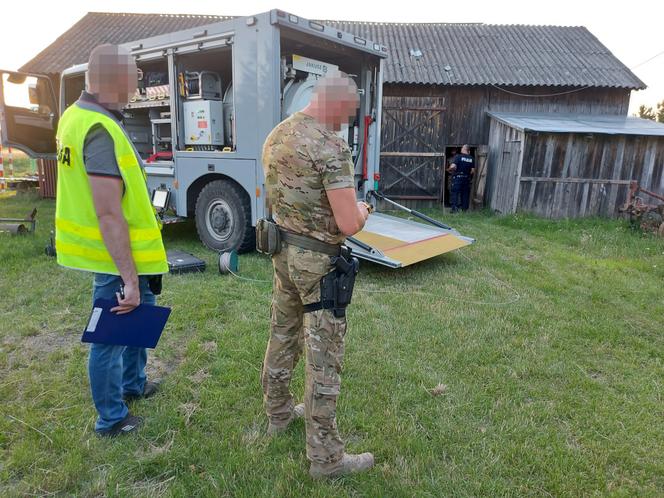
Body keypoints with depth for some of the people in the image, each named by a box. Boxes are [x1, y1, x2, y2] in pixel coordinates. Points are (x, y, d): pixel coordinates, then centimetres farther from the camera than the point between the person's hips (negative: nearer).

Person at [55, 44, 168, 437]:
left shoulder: (77, 115, 7)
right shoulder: (101, 132, -26)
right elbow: (109, 215, -29)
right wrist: (129, 279, -26)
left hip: (118, 251, 10)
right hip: (118, 256, -10)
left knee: (140, 314, 25)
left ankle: (132, 383, 45)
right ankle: (112, 419, 26)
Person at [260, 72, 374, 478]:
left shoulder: (278, 134, 7)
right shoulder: (332, 146, -21)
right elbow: (348, 224, -24)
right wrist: (361, 210, -1)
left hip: (283, 250, 9)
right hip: (317, 260, -8)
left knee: (283, 334, 22)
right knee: (325, 356, 2)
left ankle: (279, 412, 41)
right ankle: (326, 456, 17)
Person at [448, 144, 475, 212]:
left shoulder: (458, 156, -9)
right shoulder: (471, 159, 5)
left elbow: (453, 166, -21)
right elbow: (473, 171, 3)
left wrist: (449, 170, 0)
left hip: (457, 178, -4)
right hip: (467, 179, 4)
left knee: (455, 193, 1)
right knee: (465, 194, 11)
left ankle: (455, 208, -7)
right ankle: (465, 209, 15)